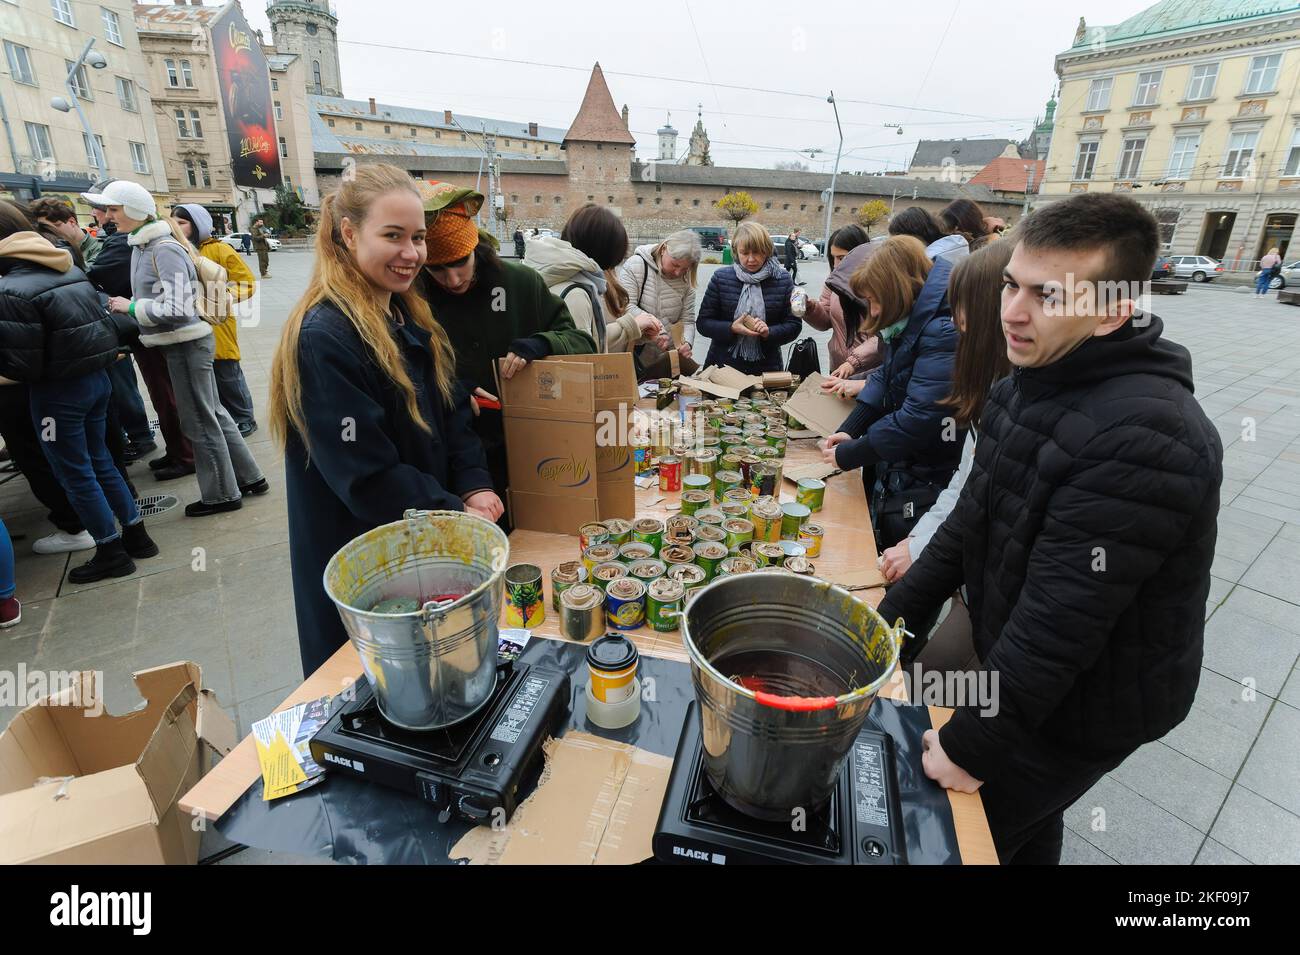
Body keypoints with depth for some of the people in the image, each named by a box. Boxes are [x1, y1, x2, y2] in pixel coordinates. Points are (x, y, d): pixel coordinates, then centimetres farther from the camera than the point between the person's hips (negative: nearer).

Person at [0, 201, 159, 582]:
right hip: (96, 377, 7)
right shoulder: (71, 270, 5)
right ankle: (137, 535, 24)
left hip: (58, 391, -7)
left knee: (75, 472, 6)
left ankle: (111, 552, 15)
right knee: (99, 460, 18)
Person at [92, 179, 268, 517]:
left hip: (186, 344, -9)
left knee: (200, 422, 0)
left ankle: (222, 495, 13)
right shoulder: (142, 245, 11)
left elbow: (177, 309, -22)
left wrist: (131, 307, -12)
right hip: (183, 343, 9)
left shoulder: (164, 249, -17)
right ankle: (249, 478, 24)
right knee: (214, 414, 14)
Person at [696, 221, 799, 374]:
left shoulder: (782, 280, 0)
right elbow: (703, 322, -2)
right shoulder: (721, 277, -2)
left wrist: (769, 332, -18)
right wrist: (731, 329, -18)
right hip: (722, 364, 0)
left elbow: (794, 325, 1)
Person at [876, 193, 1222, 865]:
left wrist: (972, 745, -21)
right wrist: (894, 613, 0)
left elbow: (1058, 624, -31)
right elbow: (972, 520, 4)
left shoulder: (1143, 439, -32)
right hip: (1014, 664, 7)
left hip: (1079, 709, -7)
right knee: (1025, 825, 28)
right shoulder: (1031, 381, -2)